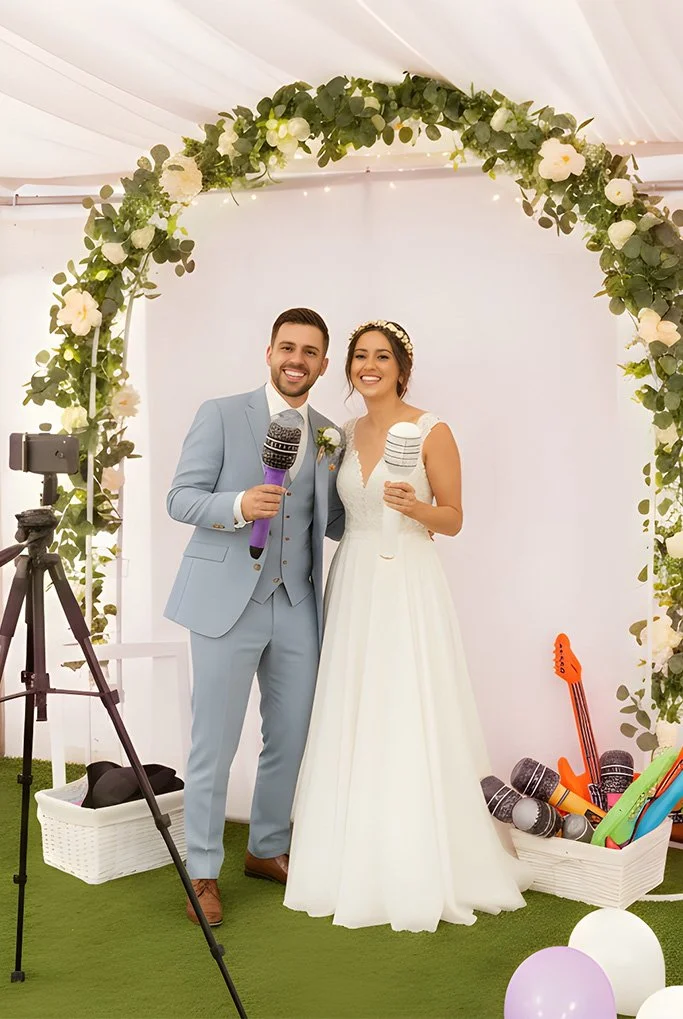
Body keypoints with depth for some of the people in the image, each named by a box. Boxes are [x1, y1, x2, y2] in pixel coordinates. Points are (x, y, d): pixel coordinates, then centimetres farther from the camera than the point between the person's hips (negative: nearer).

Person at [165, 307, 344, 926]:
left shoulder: (329, 435, 12)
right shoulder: (221, 415, -2)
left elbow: (332, 522, 16)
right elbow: (181, 498, -5)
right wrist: (238, 505, -23)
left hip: (297, 605, 5)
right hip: (229, 602, -5)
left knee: (290, 737, 12)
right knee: (215, 743, 1)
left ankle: (268, 850, 32)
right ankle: (204, 873, 15)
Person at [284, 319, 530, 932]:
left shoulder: (431, 432, -4)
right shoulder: (347, 433, 12)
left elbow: (453, 518, -4)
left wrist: (414, 507, -19)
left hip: (409, 587, -5)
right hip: (353, 586, 5)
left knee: (411, 723, -4)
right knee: (353, 724, 7)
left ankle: (420, 870, 8)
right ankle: (358, 864, 19)